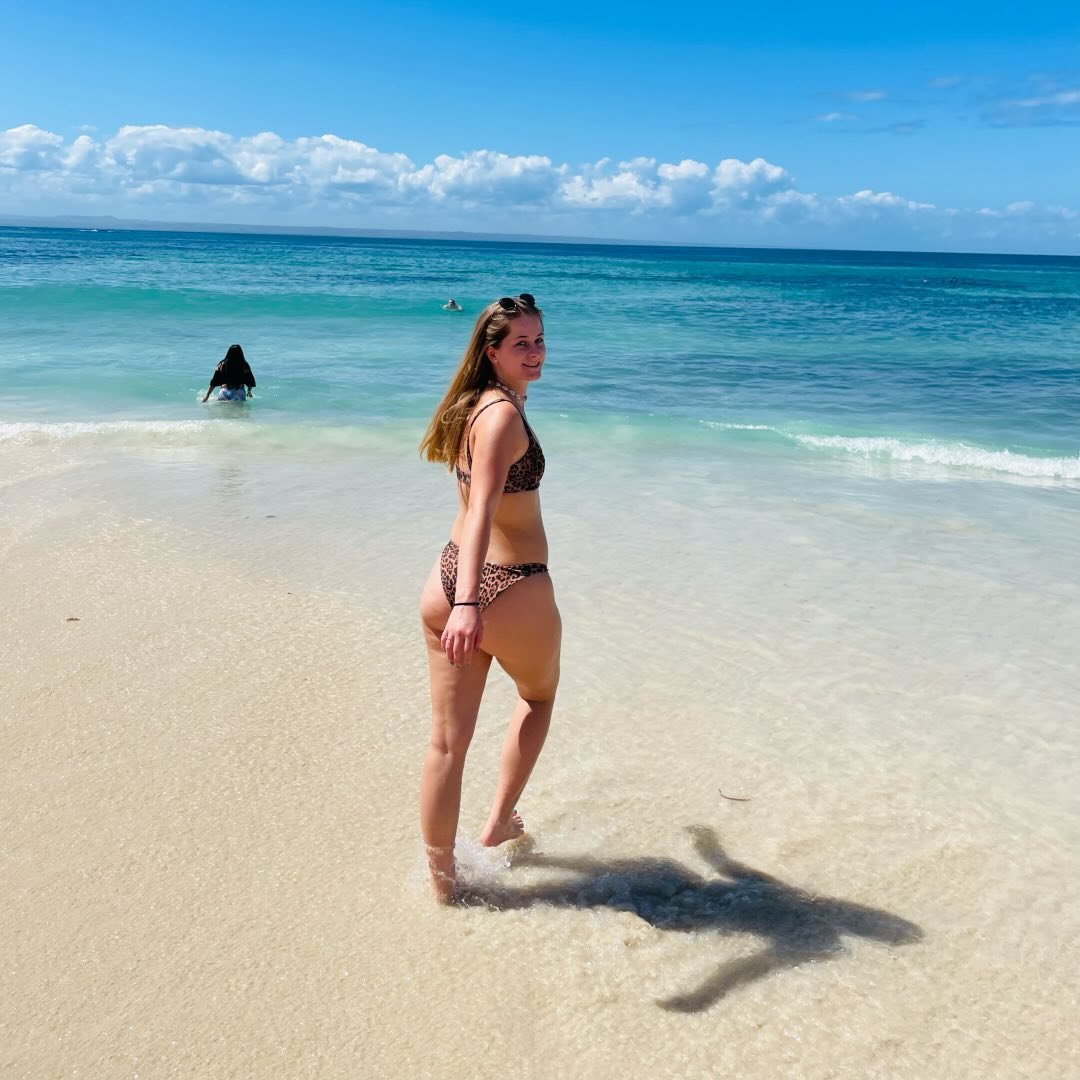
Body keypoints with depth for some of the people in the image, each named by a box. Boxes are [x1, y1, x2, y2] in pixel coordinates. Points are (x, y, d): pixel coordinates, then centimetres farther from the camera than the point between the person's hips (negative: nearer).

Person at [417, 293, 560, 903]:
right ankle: (500, 821, 33)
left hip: (448, 582, 7)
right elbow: (482, 508, -32)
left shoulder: (473, 405, 11)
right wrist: (469, 603, -42)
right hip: (513, 591, -7)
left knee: (447, 742, 11)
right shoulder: (504, 413, -17)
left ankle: (442, 878, 23)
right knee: (539, 694, 26)